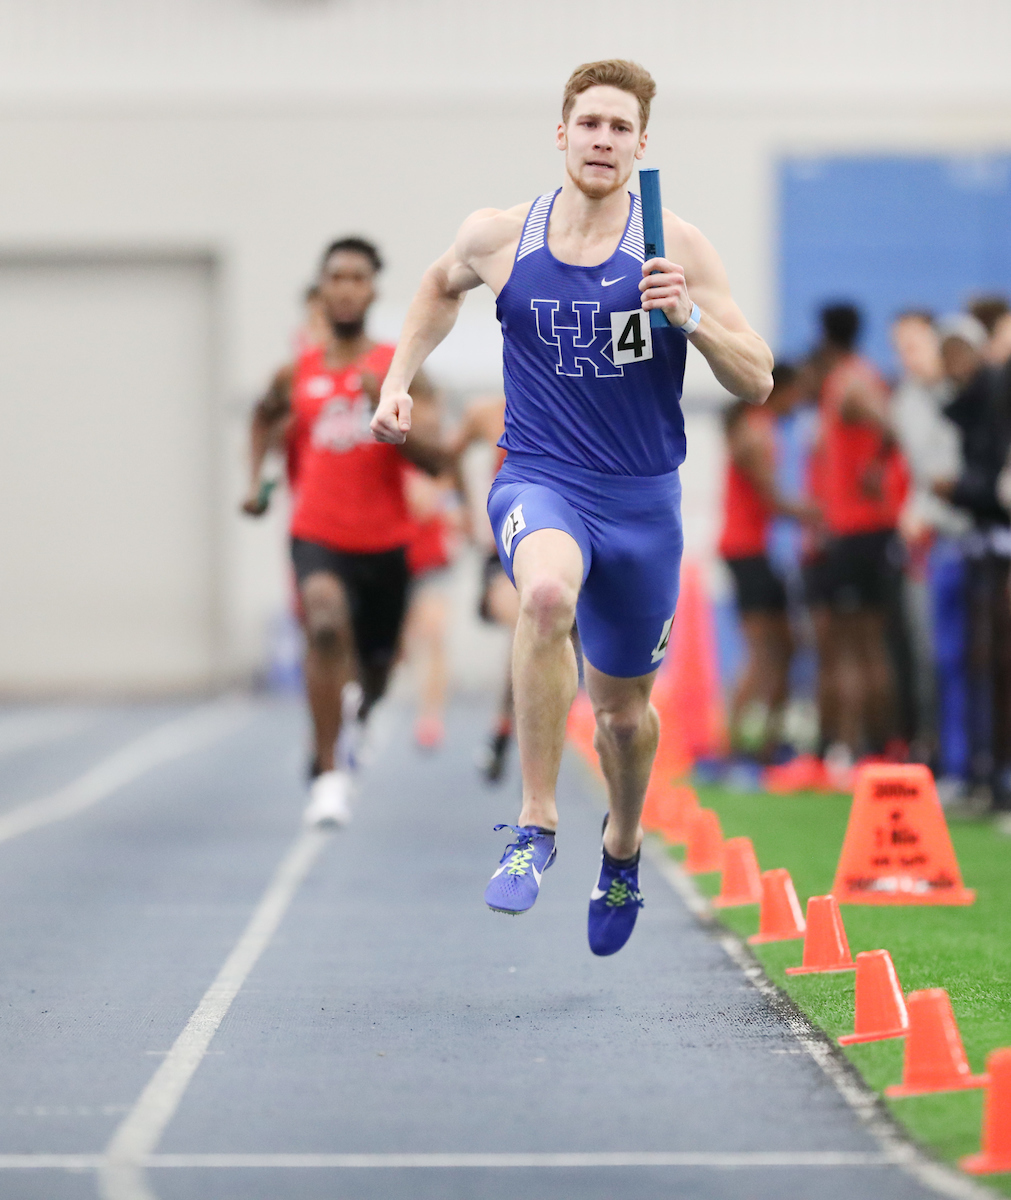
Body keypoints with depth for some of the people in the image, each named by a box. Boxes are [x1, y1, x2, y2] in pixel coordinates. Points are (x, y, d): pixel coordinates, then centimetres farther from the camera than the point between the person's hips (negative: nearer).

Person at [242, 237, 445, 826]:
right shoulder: (297, 373, 1)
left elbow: (434, 458, -13)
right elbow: (265, 418, 25)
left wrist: (385, 404, -24)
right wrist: (257, 480, 13)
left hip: (385, 543, 1)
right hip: (318, 538, -1)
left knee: (375, 670, 18)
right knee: (326, 623, -32)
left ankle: (355, 708, 58)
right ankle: (329, 774, -26)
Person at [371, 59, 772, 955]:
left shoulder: (676, 248, -6)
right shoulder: (499, 236, -2)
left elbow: (757, 383, -6)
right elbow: (443, 286, 23)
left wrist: (691, 317, -22)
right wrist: (399, 378, 13)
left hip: (643, 501, 1)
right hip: (540, 482, -1)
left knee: (624, 706, 15)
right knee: (548, 592, -37)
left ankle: (622, 847, 49)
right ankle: (536, 826, -27)